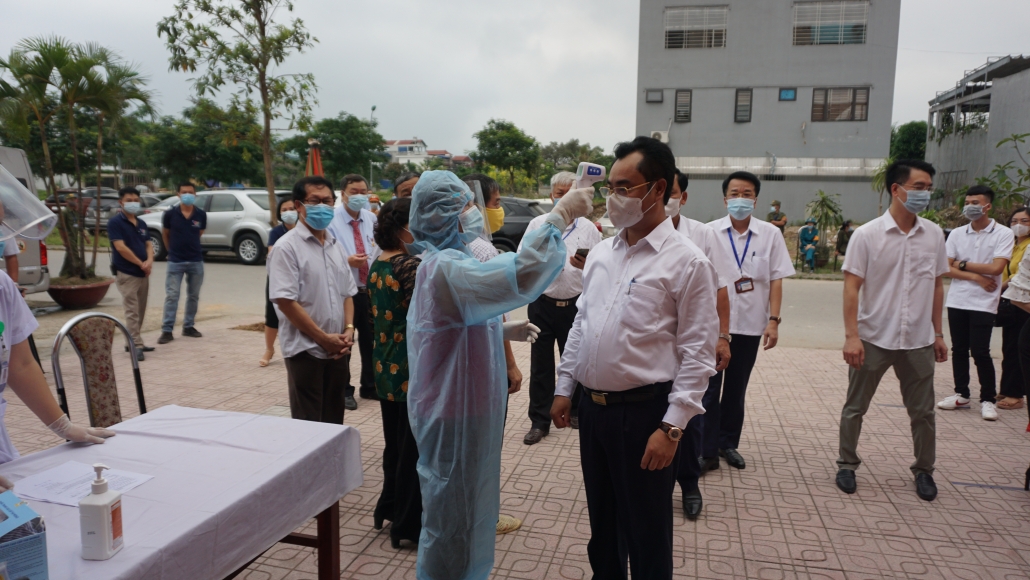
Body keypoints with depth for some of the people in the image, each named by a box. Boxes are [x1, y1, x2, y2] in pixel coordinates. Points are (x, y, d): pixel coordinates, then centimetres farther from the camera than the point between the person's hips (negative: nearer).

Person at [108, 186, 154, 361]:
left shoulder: (141, 224, 15)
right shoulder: (115, 222, -7)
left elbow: (148, 244, 11)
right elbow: (121, 247, -15)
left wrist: (149, 261, -10)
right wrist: (141, 263, -12)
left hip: (143, 274, 7)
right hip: (126, 273, -7)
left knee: (140, 311, 12)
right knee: (132, 311, -9)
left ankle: (132, 342, 22)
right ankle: (137, 345, -9)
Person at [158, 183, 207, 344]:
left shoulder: (201, 215, -2)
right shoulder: (170, 214, -6)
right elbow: (165, 234, 10)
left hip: (196, 261, 2)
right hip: (175, 261, -2)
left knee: (193, 296, 10)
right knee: (171, 296, -3)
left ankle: (188, 326, 23)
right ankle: (167, 330, 0)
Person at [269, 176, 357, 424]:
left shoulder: (336, 245, 11)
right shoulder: (287, 247, -11)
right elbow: (285, 301, -17)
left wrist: (348, 329, -2)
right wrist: (323, 338, -16)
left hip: (338, 349, 6)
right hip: (305, 350, -6)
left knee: (334, 420, 16)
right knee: (307, 425, 4)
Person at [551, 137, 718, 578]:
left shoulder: (686, 262, -12)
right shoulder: (600, 253, 7)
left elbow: (697, 354, -13)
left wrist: (671, 427, -17)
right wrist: (564, 388, 11)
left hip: (644, 411, -6)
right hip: (592, 406, 6)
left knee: (646, 536, 11)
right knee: (602, 525, 22)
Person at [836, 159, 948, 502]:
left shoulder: (934, 235, 2)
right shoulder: (867, 235, -10)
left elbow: (937, 287, 9)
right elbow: (851, 287, -11)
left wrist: (937, 334, 10)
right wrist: (851, 336, -16)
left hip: (918, 341, 3)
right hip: (874, 339, -3)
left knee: (923, 412, 12)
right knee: (855, 408, 9)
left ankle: (924, 470, 31)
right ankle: (847, 464, 26)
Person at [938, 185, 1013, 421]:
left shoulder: (1003, 234, -4)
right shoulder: (957, 234, 6)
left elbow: (996, 268, -15)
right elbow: (947, 268, 0)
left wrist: (964, 264, -7)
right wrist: (976, 277, -10)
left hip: (983, 303, -4)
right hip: (957, 301, 4)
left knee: (980, 352, -5)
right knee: (959, 350, 10)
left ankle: (988, 399, 9)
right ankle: (961, 394, 22)